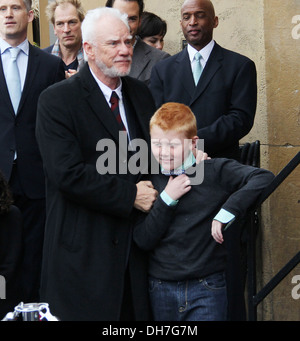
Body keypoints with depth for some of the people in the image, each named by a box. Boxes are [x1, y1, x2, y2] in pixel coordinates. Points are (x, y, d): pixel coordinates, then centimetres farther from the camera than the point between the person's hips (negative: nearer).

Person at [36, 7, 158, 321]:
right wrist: (130, 196, -17)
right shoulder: (57, 101, -9)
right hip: (85, 252, -5)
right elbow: (66, 174, -18)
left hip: (136, 244, 6)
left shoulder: (140, 93, 12)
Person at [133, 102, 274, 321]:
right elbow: (143, 240, -2)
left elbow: (264, 178, -17)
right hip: (161, 290, 3)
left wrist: (228, 211, -22)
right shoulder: (150, 182, 5)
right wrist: (167, 199, -10)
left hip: (207, 289, -3)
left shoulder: (215, 171, -4)